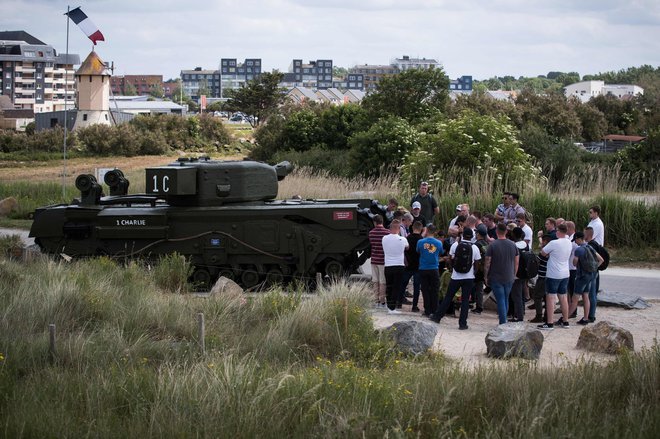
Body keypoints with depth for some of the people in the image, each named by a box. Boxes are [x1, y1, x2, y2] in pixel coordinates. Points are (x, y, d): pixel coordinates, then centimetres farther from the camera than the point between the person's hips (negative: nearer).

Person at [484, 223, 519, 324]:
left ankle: (503, 323, -7)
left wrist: (486, 277, -1)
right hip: (509, 278, 4)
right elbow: (516, 263, 8)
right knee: (506, 300, 16)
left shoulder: (492, 245, -11)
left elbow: (487, 263, -11)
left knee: (500, 300, -3)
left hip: (496, 278, -4)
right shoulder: (513, 245, 2)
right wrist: (514, 275, 18)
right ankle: (503, 320, 24)